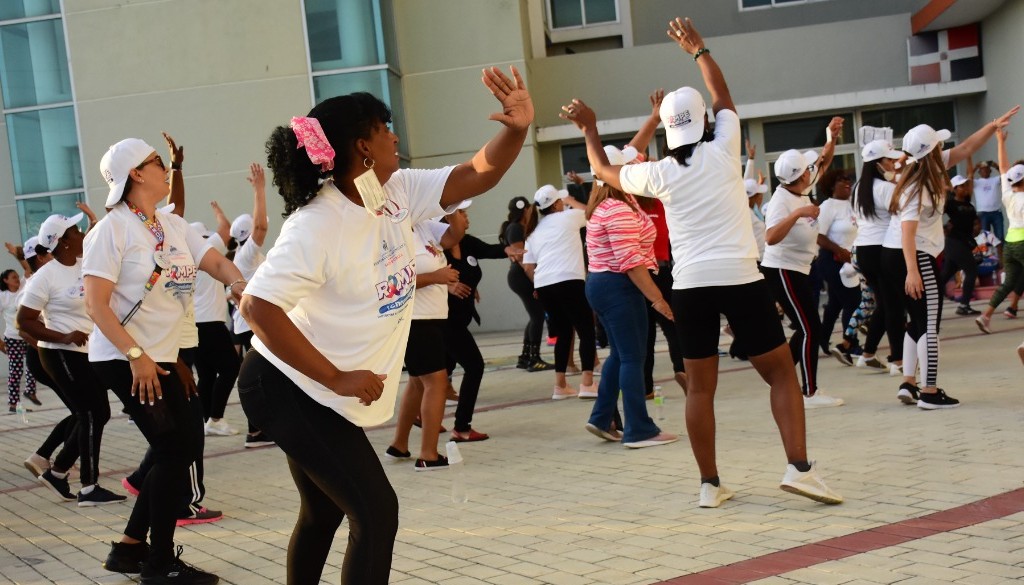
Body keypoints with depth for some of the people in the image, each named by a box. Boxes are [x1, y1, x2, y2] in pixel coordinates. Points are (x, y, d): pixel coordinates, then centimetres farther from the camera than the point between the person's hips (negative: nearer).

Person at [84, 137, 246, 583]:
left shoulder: (173, 226, 9)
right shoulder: (112, 229, -13)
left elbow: (216, 262, 0)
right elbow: (96, 304, -18)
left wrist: (237, 282, -23)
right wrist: (135, 355, -23)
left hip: (162, 358, 8)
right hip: (122, 358, -8)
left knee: (181, 447, 9)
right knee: (174, 450, -8)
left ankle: (130, 547, 21)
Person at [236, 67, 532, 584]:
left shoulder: (397, 193, 0)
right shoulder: (317, 226, -25)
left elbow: (477, 176, 1)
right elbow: (258, 306, -30)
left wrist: (516, 129, -19)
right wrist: (336, 379, -28)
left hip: (320, 396, 9)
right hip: (291, 391, -9)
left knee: (324, 513, 22)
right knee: (376, 512, -12)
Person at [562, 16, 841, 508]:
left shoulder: (659, 173, 5)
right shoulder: (722, 150, 2)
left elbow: (604, 170, 23)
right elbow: (723, 98, 21)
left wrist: (589, 129, 37)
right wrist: (699, 51, 32)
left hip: (690, 285, 2)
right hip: (740, 278, -2)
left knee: (700, 387, 7)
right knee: (781, 373, 5)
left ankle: (710, 484, 9)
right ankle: (799, 467, -7)